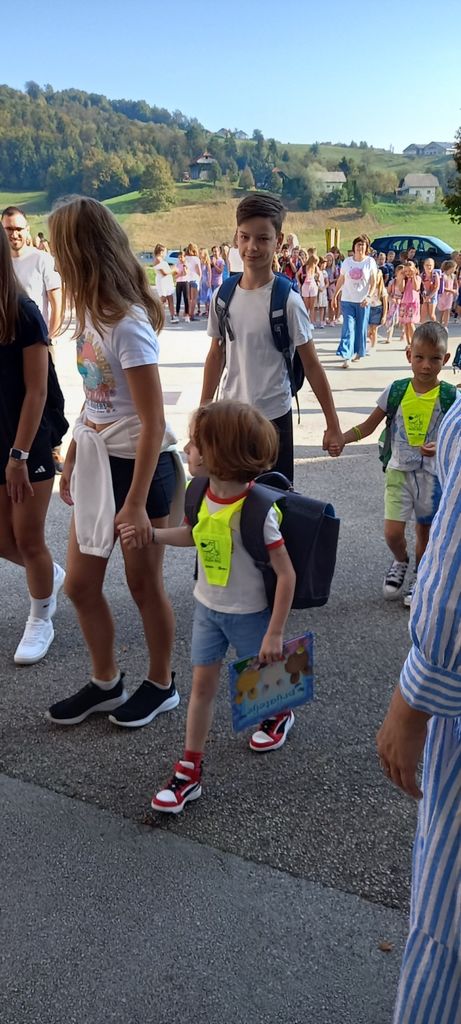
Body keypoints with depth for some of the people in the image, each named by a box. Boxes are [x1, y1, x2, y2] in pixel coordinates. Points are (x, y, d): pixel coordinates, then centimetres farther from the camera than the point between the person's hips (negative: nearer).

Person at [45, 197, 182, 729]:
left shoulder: (128, 324, -20)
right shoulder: (92, 311, 5)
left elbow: (153, 423, -20)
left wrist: (136, 503, -20)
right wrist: (71, 459, 15)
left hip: (138, 465, -8)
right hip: (96, 461, 8)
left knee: (143, 582, 9)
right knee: (80, 582, 14)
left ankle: (160, 684, 31)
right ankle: (105, 682, 34)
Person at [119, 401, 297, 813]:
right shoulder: (204, 493, -8)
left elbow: (286, 574, -23)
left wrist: (275, 633, -21)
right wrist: (150, 535, 3)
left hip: (249, 614, -5)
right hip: (207, 608, 6)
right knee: (203, 684, 8)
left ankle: (279, 715, 52)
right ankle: (189, 771, 16)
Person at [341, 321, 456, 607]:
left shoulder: (450, 396, -10)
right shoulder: (396, 390, -7)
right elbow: (368, 426, -5)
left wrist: (440, 448, -30)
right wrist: (340, 438, -21)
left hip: (432, 473, 0)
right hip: (399, 470, 0)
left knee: (425, 530, 13)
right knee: (392, 533, -4)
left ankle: (419, 577, 37)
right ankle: (401, 562, 30)